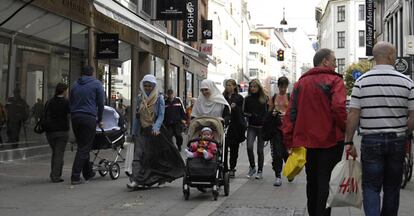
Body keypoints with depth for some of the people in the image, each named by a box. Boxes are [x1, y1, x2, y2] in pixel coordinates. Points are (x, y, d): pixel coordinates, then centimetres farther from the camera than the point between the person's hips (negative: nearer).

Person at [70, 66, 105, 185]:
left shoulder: (75, 85, 16)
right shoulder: (97, 84, 3)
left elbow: (70, 102, 17)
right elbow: (100, 104, 3)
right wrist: (99, 120, 13)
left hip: (75, 117, 5)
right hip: (89, 118, -5)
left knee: (82, 146, 14)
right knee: (84, 148, -3)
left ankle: (88, 173, 21)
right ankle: (75, 177, -8)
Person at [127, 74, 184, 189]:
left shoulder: (159, 98, -3)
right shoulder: (139, 98, 7)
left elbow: (161, 115, -10)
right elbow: (137, 116, 12)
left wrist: (156, 127, -25)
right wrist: (134, 131, 10)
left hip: (155, 131, -2)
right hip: (143, 131, 2)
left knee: (155, 155, 3)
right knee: (139, 154, -9)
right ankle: (135, 179, -9)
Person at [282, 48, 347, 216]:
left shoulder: (301, 82, 9)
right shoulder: (334, 80, -7)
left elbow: (291, 112, 4)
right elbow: (339, 108, -22)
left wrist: (289, 140, 6)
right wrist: (347, 131, -10)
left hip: (306, 140, 5)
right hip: (330, 140, -5)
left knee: (312, 181, 18)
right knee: (325, 182, -1)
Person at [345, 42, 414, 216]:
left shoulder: (362, 81, -5)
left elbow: (353, 115, -8)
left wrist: (349, 142, -1)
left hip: (371, 141, -1)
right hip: (397, 141, 1)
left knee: (371, 187, 3)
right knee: (392, 187, 15)